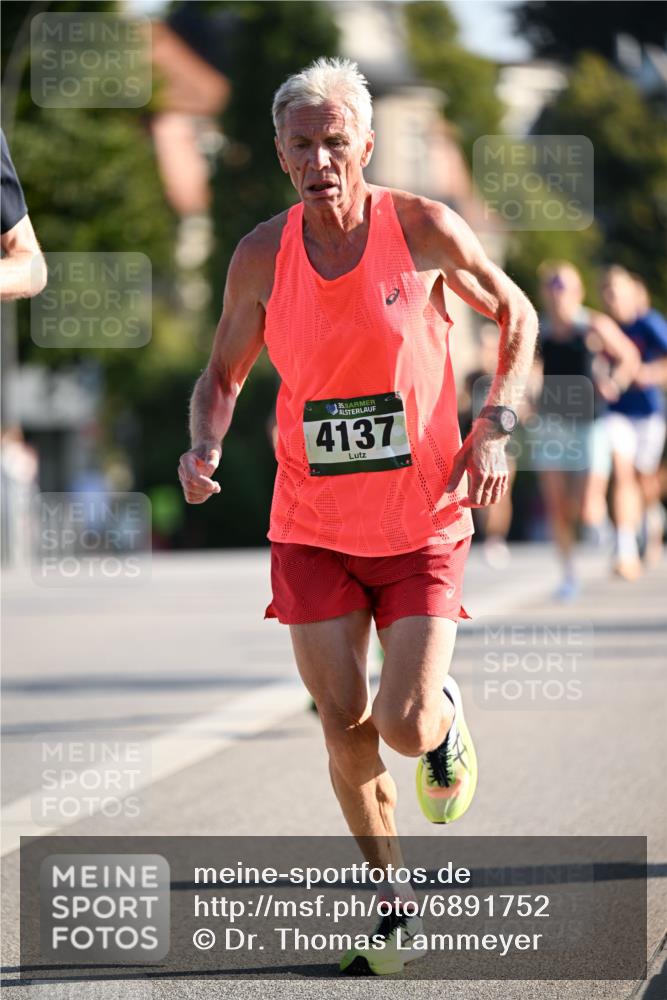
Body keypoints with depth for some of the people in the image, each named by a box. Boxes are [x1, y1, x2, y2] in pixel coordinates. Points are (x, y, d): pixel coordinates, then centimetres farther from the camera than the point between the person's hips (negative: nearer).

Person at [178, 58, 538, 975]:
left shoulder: (425, 229, -11)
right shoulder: (262, 257, -5)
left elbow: (515, 315, 6)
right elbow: (223, 375, 8)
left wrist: (494, 428, -6)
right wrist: (205, 448, -13)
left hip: (422, 524, -2)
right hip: (311, 529, 2)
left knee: (404, 726, -12)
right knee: (344, 726, 0)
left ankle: (445, 714, 27)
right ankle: (395, 903, 20)